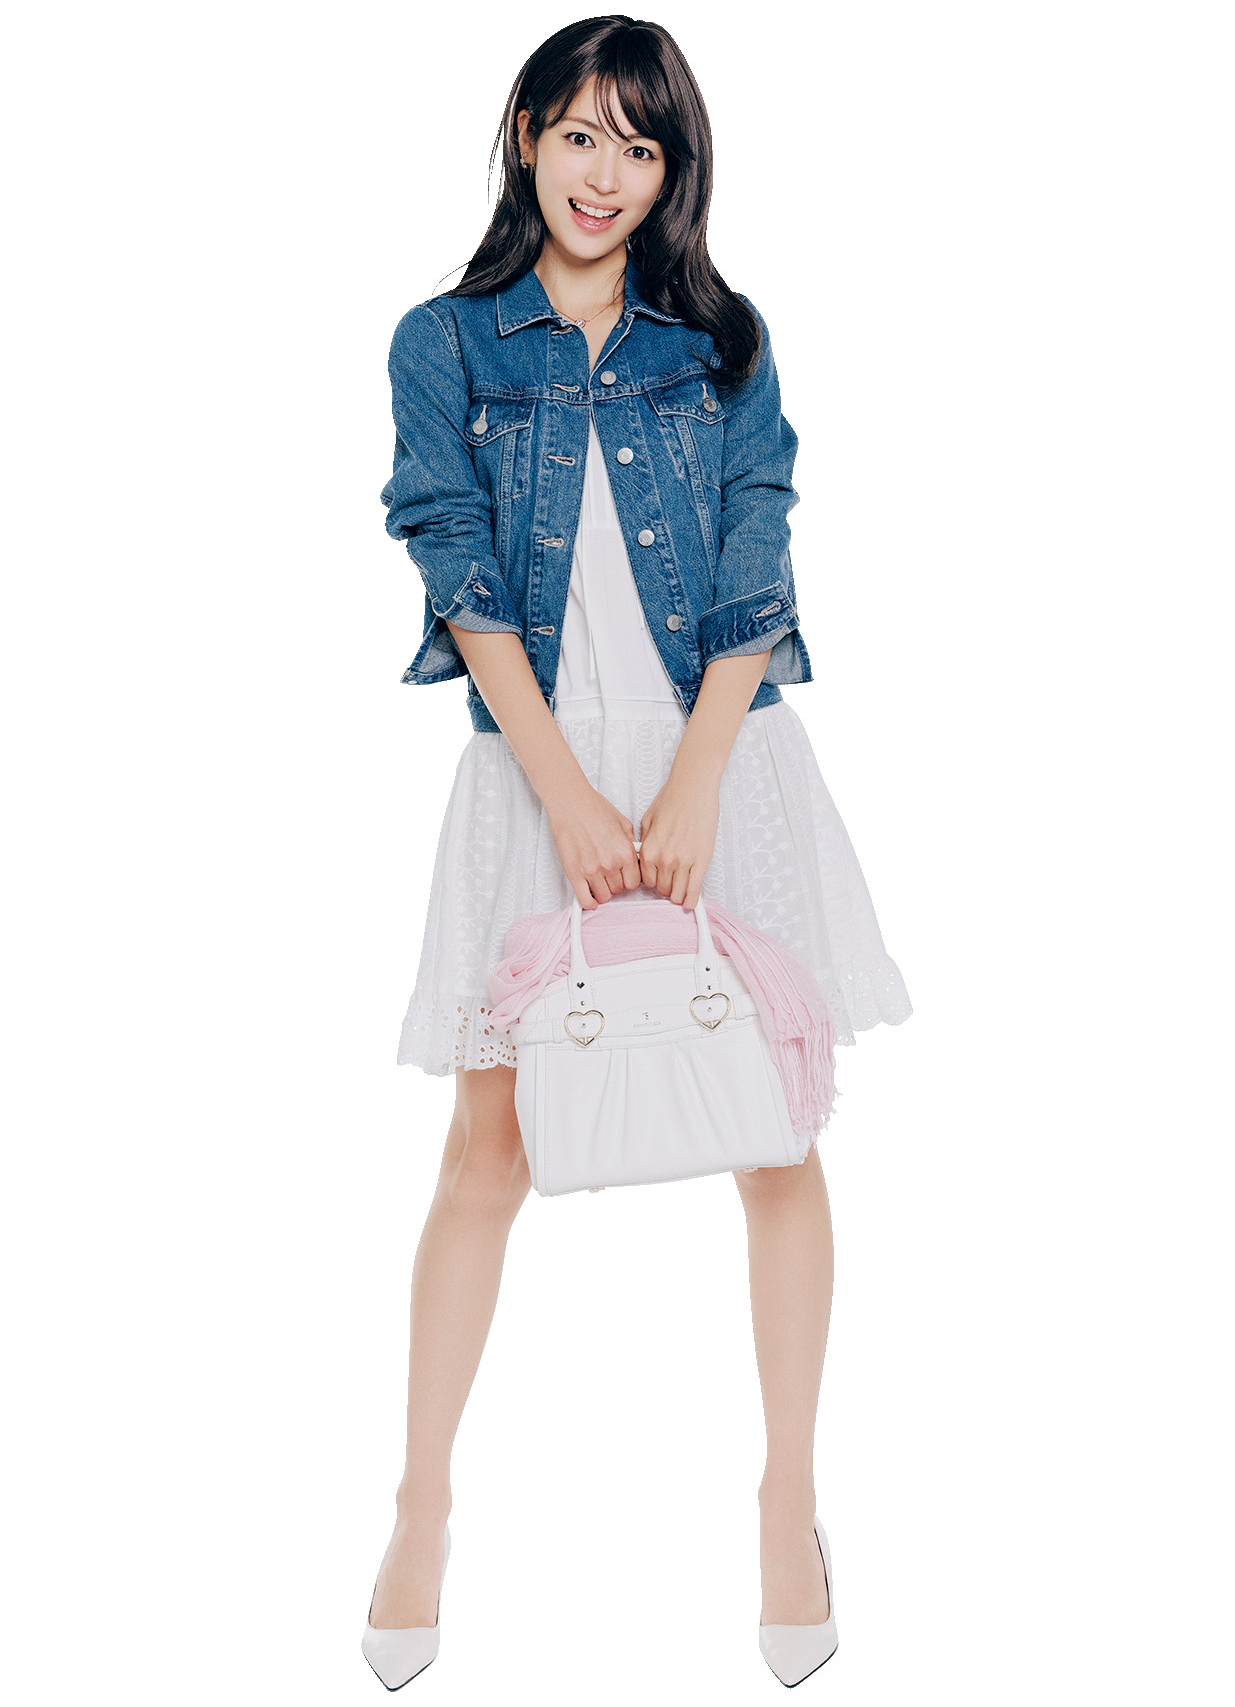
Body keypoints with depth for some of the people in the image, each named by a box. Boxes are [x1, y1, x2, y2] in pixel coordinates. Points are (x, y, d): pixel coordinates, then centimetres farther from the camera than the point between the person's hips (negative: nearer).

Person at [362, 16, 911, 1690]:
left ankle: (790, 1500, 17)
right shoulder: (445, 344, 6)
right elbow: (463, 579, -3)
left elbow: (755, 580, 1)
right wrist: (572, 797, -13)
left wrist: (691, 793, -11)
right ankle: (422, 1508, 13)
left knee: (777, 1127, 2)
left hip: (728, 762, 1)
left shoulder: (724, 343, 9)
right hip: (536, 763, -1)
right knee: (491, 1142, -1)